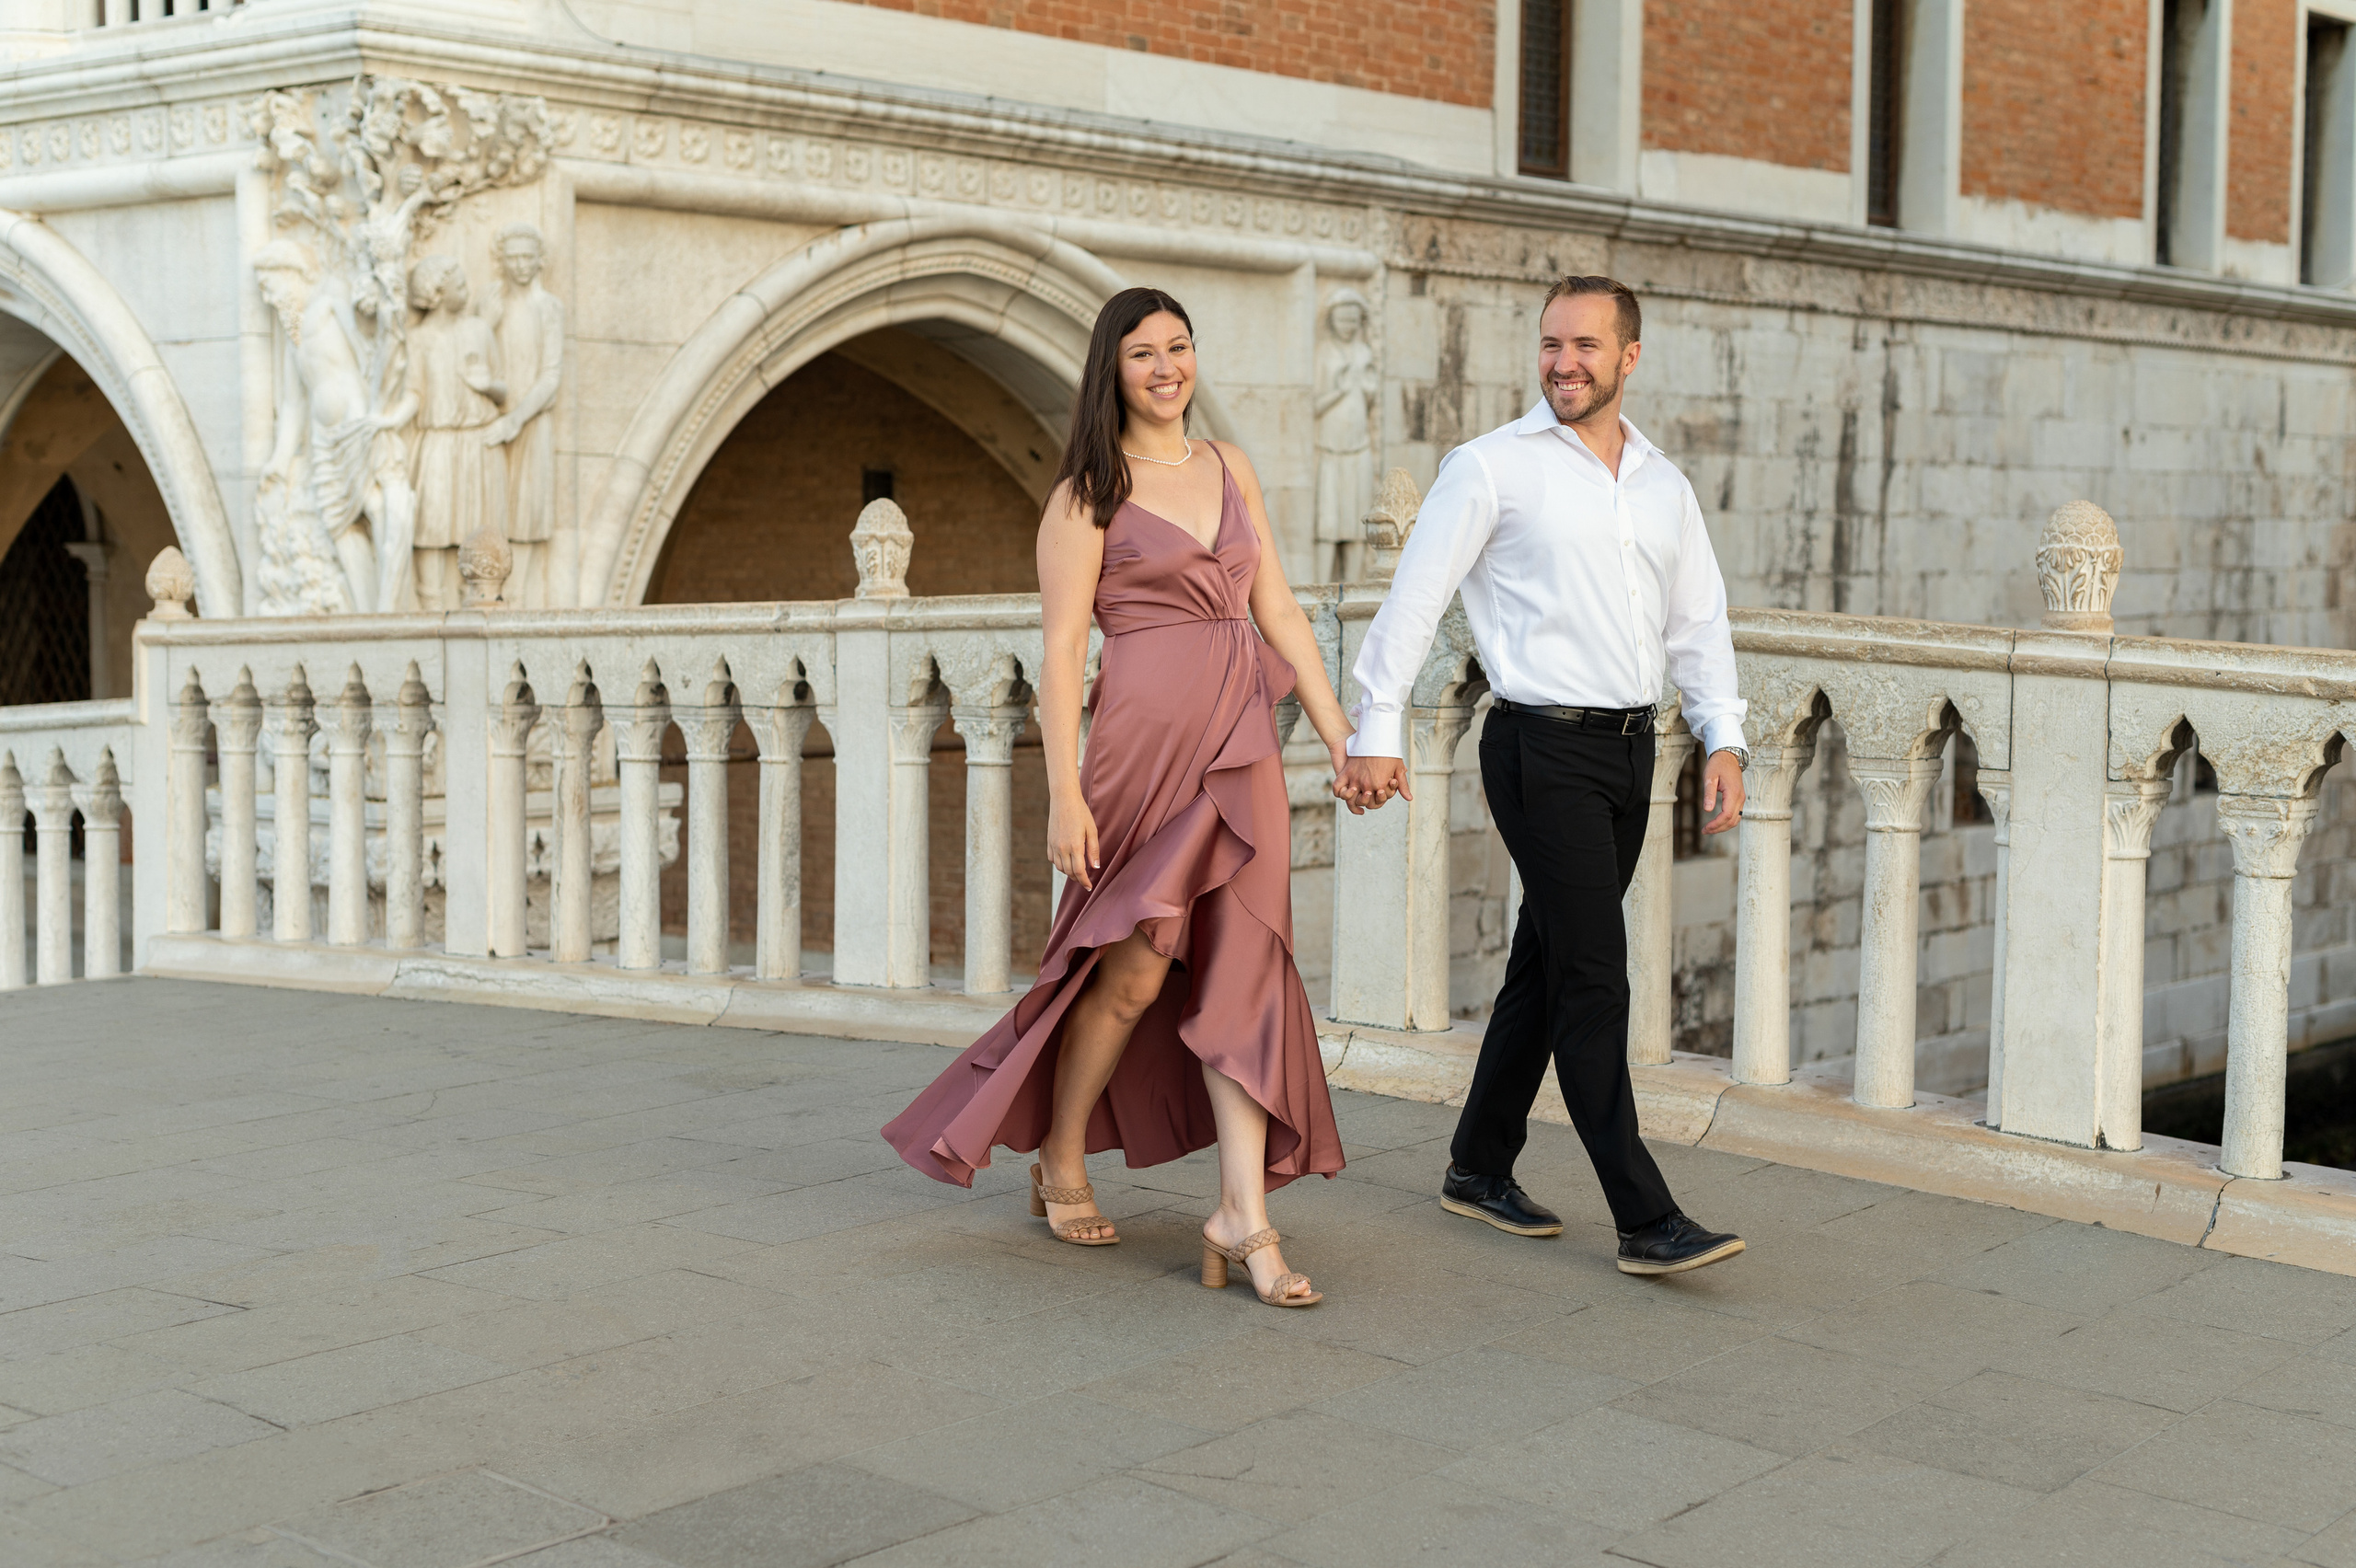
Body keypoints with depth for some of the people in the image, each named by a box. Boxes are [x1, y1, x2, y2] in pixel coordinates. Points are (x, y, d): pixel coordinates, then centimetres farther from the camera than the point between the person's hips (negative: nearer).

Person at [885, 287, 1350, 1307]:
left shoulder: (1229, 468, 14)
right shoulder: (1088, 494, -2)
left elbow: (1279, 610, 15)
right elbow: (1062, 651, -7)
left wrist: (1340, 732, 9)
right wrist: (1065, 792, -14)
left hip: (1240, 742, 5)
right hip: (1149, 734, -5)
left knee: (1242, 969, -1)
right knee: (1135, 966, 2)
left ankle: (1244, 1216, -3)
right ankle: (1060, 1162, 25)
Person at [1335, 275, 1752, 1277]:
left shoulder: (1663, 484, 14)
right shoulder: (1493, 467, -4)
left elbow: (1698, 624, 17)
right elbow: (1414, 598, -4)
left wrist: (1724, 740, 6)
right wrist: (1376, 732, -9)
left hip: (1630, 747, 7)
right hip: (1542, 746, -6)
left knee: (1548, 963, 14)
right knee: (1595, 976, -9)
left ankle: (1479, 1168, 27)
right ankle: (1646, 1222, -8)